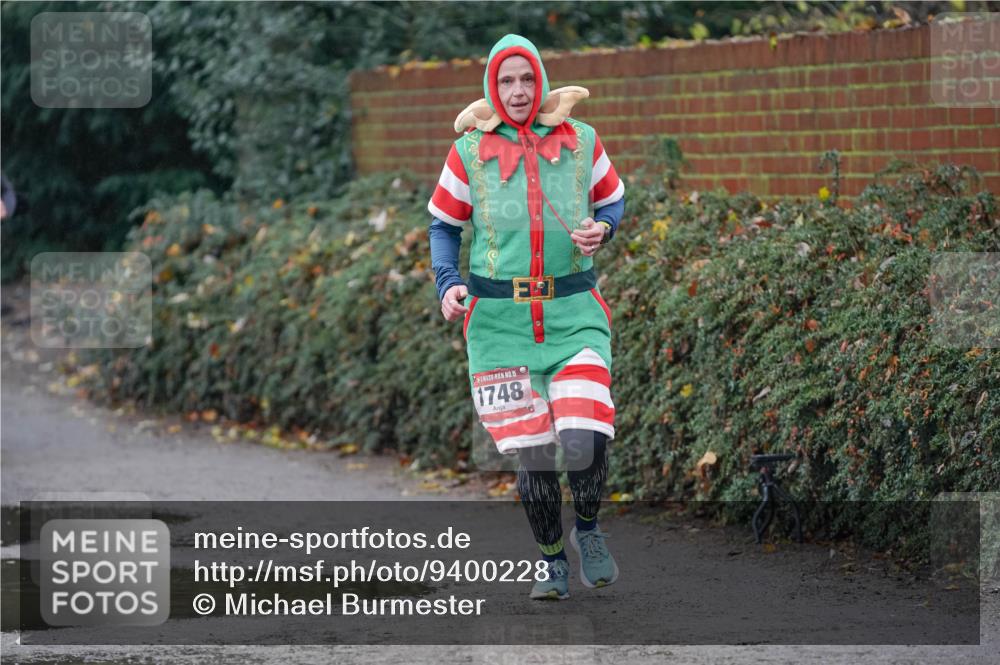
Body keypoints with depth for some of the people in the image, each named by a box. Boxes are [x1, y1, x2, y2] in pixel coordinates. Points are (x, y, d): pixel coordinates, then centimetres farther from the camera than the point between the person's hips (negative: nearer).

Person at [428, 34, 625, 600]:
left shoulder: (581, 141, 5)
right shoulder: (470, 151, 4)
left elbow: (612, 201, 18)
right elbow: (445, 225, 13)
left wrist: (602, 230, -5)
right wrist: (448, 284, -4)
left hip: (573, 312, 0)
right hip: (501, 317, 0)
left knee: (585, 442, -16)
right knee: (532, 452, 0)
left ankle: (589, 529, 14)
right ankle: (552, 561, 20)